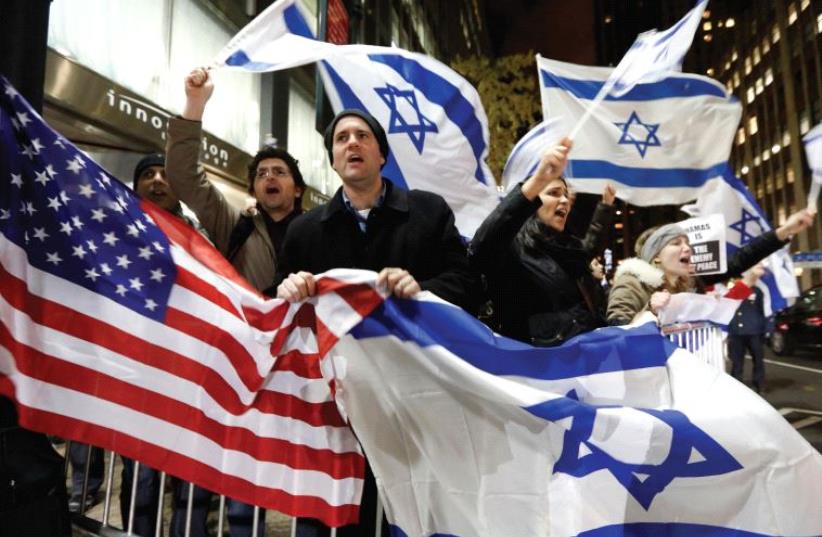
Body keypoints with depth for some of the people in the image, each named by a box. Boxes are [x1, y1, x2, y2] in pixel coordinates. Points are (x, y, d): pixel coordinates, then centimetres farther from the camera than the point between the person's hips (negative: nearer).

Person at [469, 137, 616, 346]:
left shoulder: (569, 246, 19)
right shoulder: (512, 248, -6)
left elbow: (590, 244, 43)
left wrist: (607, 202, 37)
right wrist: (538, 180, -38)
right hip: (551, 353, -8)